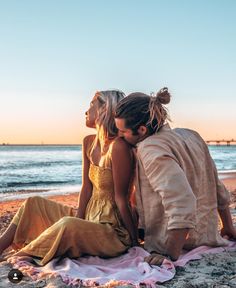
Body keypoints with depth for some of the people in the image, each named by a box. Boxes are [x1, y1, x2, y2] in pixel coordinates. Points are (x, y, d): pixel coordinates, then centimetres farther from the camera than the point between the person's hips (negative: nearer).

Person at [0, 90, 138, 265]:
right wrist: (79, 220, -7)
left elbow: (121, 198, -19)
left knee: (68, 225, -34)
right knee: (34, 203, 8)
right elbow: (86, 187, 3)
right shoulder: (89, 142, 4)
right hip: (89, 218, 9)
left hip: (114, 231, -8)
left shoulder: (118, 146, -21)